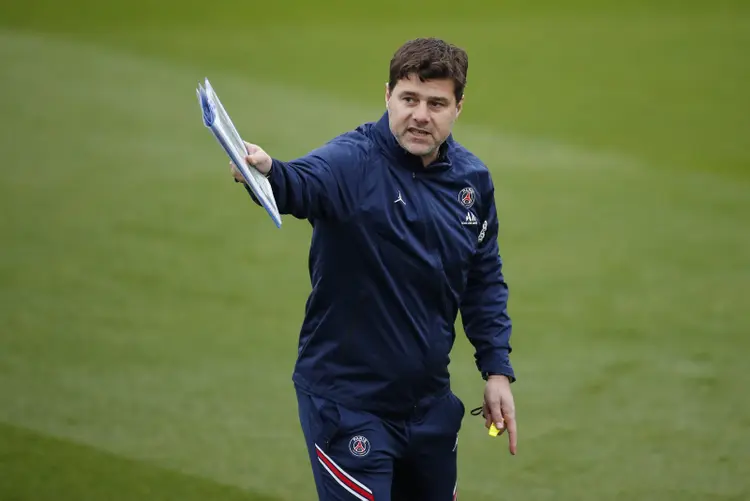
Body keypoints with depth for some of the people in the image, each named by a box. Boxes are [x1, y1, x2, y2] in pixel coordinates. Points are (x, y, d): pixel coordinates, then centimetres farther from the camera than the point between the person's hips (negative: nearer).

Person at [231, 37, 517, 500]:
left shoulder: (473, 179, 1)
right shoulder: (355, 162, -18)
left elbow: (484, 280, 14)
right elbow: (304, 184, -42)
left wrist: (497, 370, 8)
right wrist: (268, 172, -64)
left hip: (429, 402, 6)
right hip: (347, 402, -6)